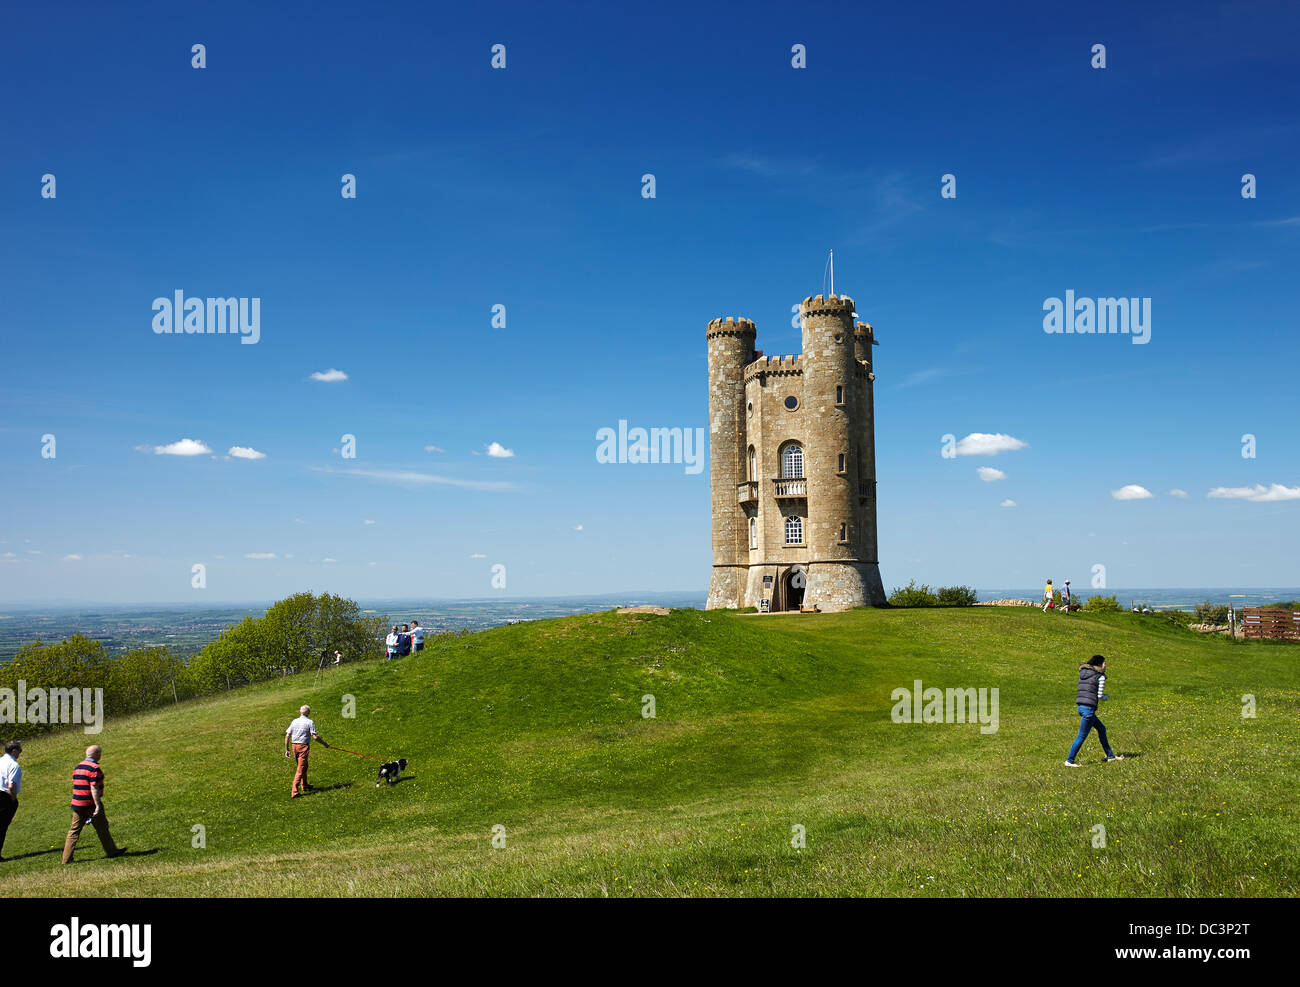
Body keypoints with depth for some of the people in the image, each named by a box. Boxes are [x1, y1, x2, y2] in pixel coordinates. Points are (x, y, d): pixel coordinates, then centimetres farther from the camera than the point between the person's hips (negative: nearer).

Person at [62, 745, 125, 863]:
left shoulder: (78, 767, 11)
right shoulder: (94, 768, -15)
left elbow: (76, 785, 18)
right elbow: (94, 788, -20)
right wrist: (98, 805, -20)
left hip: (77, 804, 7)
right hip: (90, 804, -7)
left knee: (74, 830, 8)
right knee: (102, 828, 6)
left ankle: (67, 858, 4)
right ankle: (111, 851, 17)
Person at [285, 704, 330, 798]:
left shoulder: (294, 721, 8)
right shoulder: (309, 722, -7)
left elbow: (287, 736, 6)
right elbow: (315, 736, -13)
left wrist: (286, 750, 11)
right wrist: (324, 744, -1)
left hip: (295, 746, 6)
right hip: (303, 746, -6)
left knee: (304, 766, 22)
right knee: (300, 769, -5)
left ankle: (304, 786, 35)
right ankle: (294, 791, -12)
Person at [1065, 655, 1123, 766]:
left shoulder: (1083, 674, 15)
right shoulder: (1100, 676, -6)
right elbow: (1100, 696, -7)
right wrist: (1106, 697, 13)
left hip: (1080, 706, 8)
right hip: (1089, 708, -8)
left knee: (1102, 729, 22)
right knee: (1082, 736, 0)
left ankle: (1110, 756, 30)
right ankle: (1069, 761, 3)